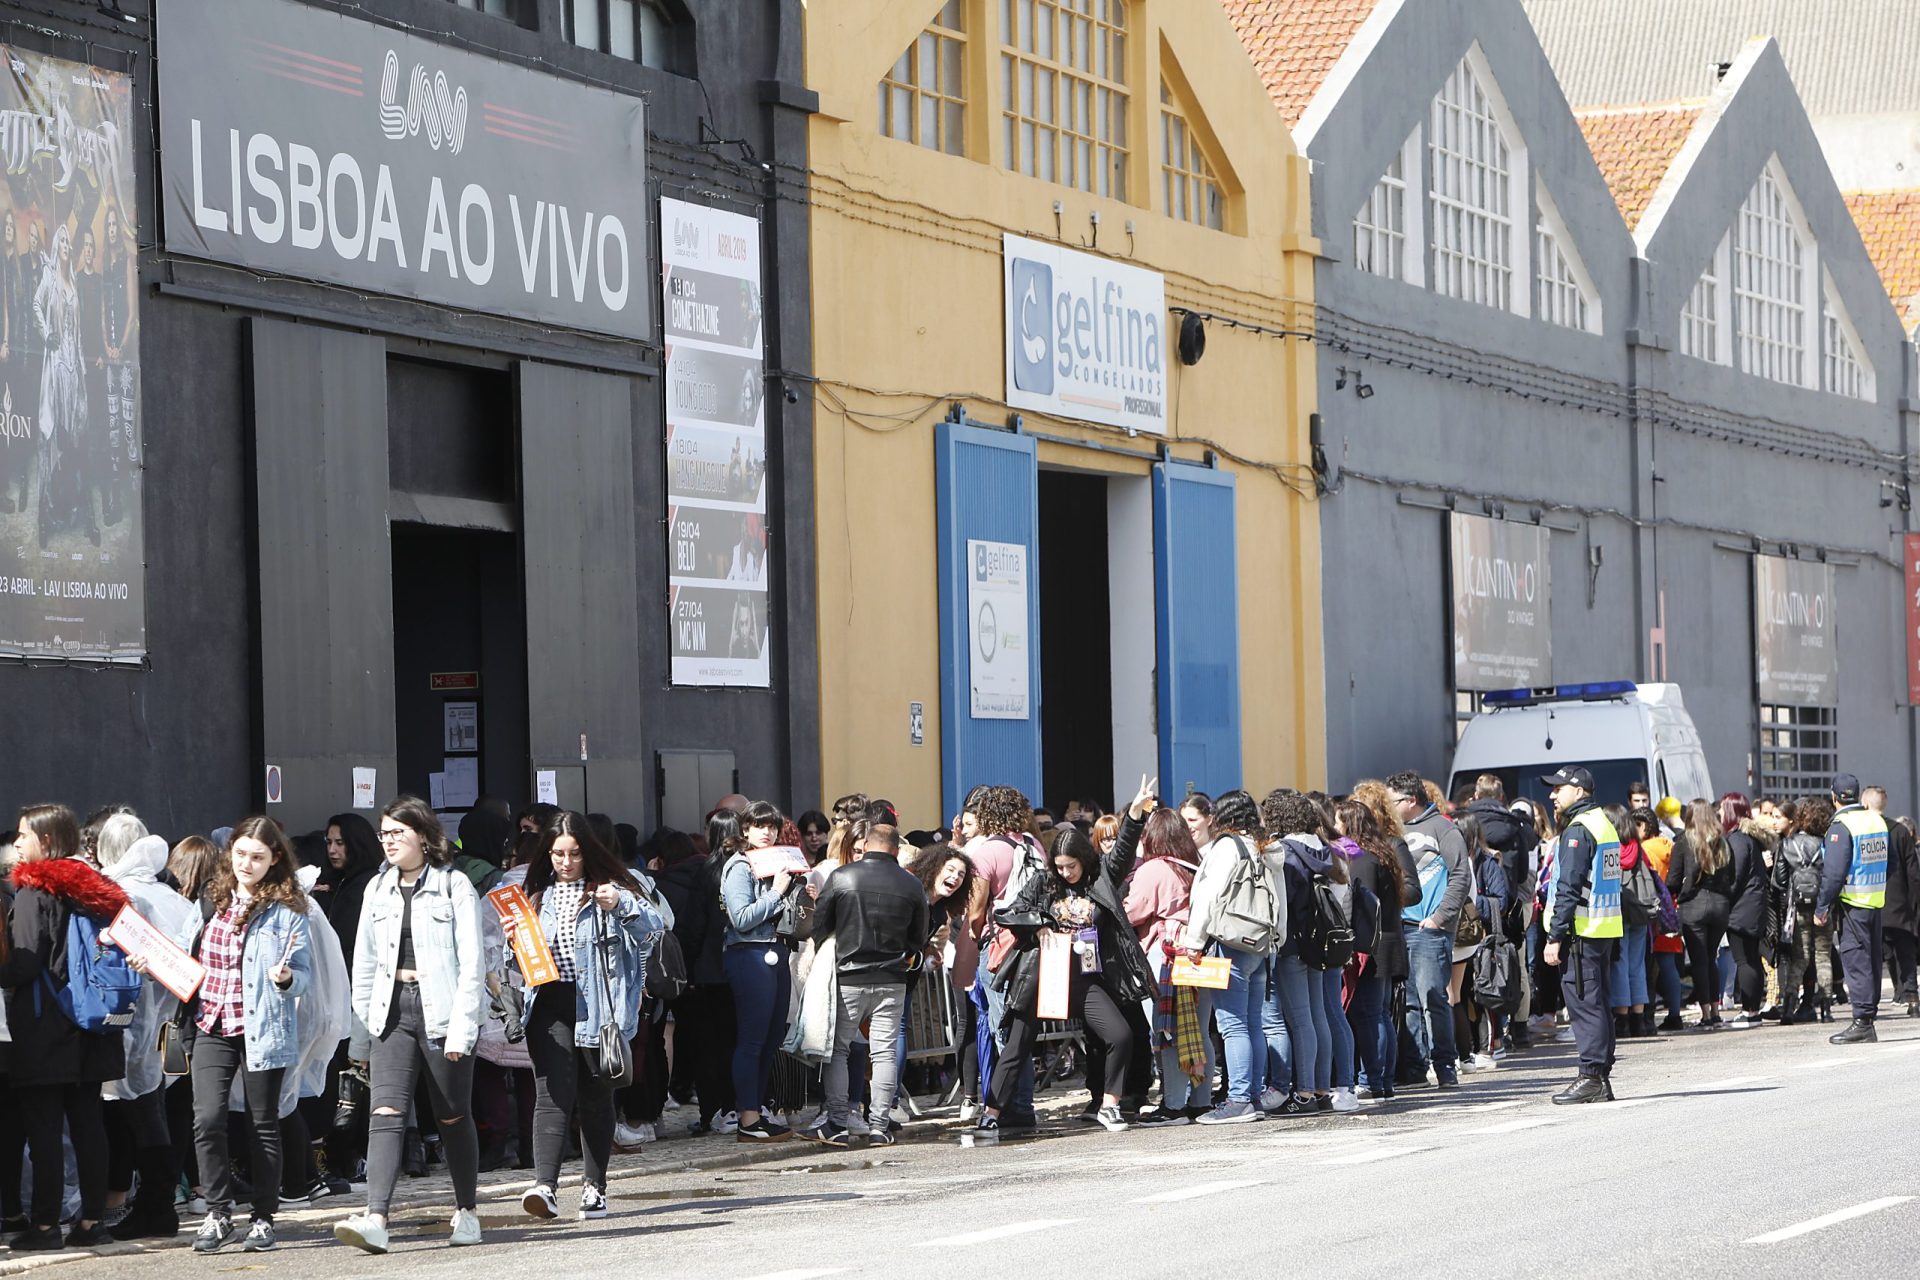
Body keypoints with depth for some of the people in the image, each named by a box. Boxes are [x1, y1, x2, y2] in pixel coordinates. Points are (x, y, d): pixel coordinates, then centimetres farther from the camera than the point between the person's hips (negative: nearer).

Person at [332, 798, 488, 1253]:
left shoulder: (454, 886, -4)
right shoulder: (379, 889, 12)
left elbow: (472, 962, -7)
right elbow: (365, 961, 17)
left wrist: (461, 1029, -13)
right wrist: (363, 1023, 12)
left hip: (441, 1009, -4)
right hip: (393, 1009, 4)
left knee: (453, 1116, 8)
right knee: (385, 1112, -11)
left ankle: (467, 1211, 24)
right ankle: (375, 1219, -21)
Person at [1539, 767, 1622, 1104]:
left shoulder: (1578, 829, -13)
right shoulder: (1604, 823, 17)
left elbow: (1569, 888, -18)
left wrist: (1555, 936, -17)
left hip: (1582, 931, -10)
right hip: (1606, 929, 10)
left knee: (1584, 1002, -8)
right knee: (1598, 1003, 11)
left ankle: (1592, 1077, -9)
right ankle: (1601, 1077, 14)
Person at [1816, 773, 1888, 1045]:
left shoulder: (1841, 827, -14)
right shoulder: (1877, 820, 9)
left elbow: (1833, 872, -17)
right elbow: (1886, 862, 15)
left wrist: (1821, 907, -11)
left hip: (1851, 903, -7)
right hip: (1876, 900, 7)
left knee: (1856, 962, -6)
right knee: (1871, 961, 12)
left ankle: (1862, 1023, -9)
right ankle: (1869, 1015, 17)